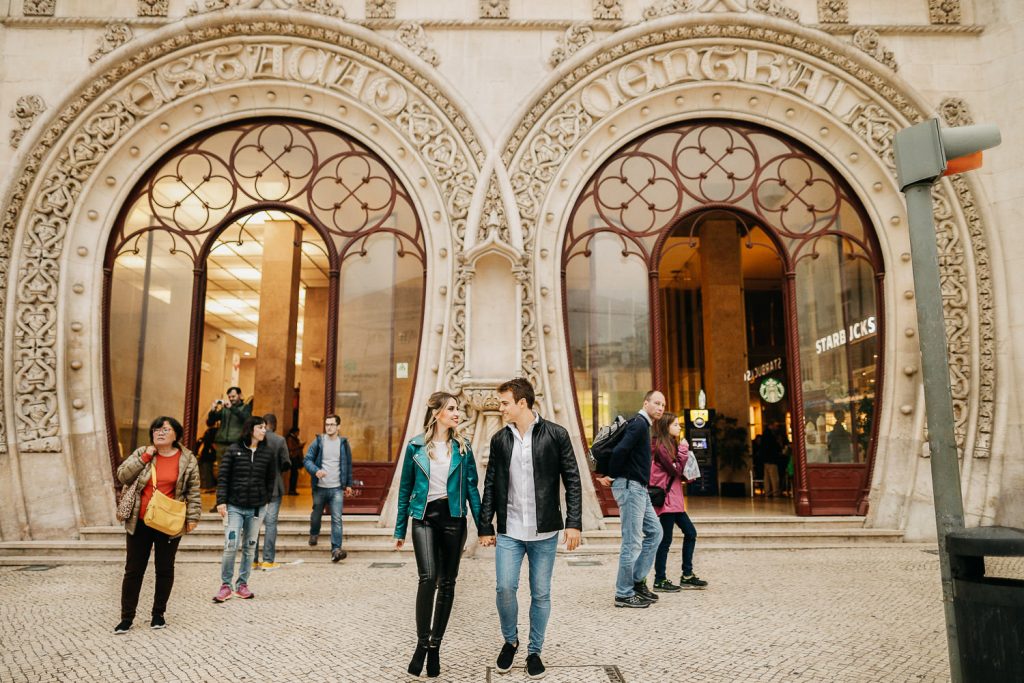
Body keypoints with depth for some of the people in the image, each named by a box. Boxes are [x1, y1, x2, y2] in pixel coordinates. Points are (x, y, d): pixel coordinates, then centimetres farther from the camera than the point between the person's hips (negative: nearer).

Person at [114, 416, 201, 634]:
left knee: (165, 569, 9)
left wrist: (192, 517, -5)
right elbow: (122, 476, -5)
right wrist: (145, 458, -12)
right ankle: (127, 617, 18)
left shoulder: (187, 460, -1)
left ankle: (158, 614, 24)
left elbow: (193, 492, 1)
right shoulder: (142, 453, 4)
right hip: (140, 523, 1)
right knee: (133, 570, 7)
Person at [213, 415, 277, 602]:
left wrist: (266, 498, 5)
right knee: (231, 546, -8)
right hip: (234, 506, -3)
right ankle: (226, 585, 6)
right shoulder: (233, 450, -2)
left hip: (257, 508, 3)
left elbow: (271, 479, 12)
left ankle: (242, 584, 20)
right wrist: (221, 501, -9)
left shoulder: (267, 453, 5)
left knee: (249, 547, 9)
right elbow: (223, 476, -3)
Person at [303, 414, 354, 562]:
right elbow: (307, 459, -4)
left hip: (337, 488, 0)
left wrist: (349, 484, 13)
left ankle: (336, 549, -12)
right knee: (316, 514, 18)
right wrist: (316, 470, -23)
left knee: (337, 519, -10)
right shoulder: (318, 442, 0)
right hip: (320, 487, 1)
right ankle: (314, 534, 49)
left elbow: (348, 465, 13)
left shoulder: (344, 443, 5)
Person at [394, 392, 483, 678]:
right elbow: (405, 489, 6)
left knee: (447, 583, 6)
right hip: (424, 517, -2)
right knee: (428, 577, -18)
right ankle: (421, 643, -3)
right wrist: (400, 530, 8)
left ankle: (435, 646, 20)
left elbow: (472, 488, 6)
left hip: (453, 518, 2)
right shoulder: (416, 446, 1)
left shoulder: (462, 448, 4)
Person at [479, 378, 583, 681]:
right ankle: (510, 641, 24)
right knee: (505, 588, -3)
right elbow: (490, 486, 9)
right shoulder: (499, 440, 4)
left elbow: (572, 481, -3)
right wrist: (485, 527, 8)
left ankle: (534, 651, 26)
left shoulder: (555, 435, -5)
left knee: (541, 594, 7)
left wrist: (574, 523, -8)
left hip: (544, 531, -2)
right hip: (509, 531, 2)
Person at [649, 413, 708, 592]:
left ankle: (687, 576, 19)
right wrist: (683, 449, -10)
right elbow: (676, 470, -15)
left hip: (674, 499, 10)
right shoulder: (660, 447, -14)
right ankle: (660, 581, 5)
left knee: (690, 532, 12)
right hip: (666, 499, -10)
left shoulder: (669, 445, 17)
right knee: (666, 540, -4)